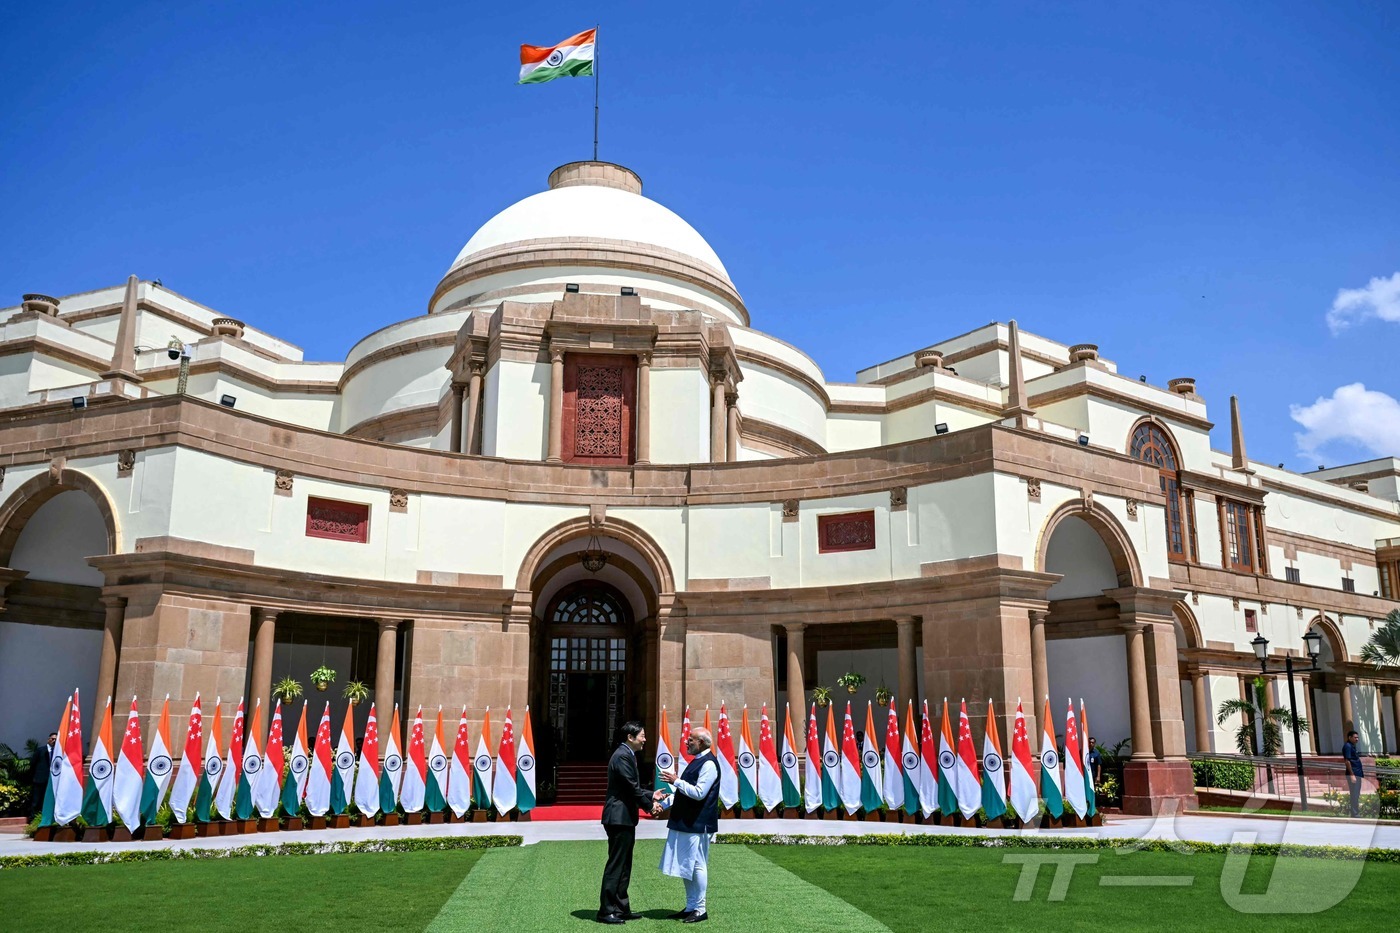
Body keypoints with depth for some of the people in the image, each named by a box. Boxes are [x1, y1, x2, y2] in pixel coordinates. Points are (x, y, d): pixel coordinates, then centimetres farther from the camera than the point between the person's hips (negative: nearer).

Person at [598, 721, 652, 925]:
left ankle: (621, 908, 21)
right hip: (619, 817, -11)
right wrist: (649, 806, -8)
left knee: (624, 866, 14)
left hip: (624, 818, 11)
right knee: (615, 865, -4)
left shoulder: (626, 755, 15)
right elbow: (632, 788, -19)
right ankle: (606, 911, 2)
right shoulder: (623, 756, -18)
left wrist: (651, 795, 14)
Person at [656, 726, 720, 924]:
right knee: (686, 866, 15)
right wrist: (666, 802, 9)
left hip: (697, 824, -10)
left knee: (696, 866, -2)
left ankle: (700, 910, 8)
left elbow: (699, 793, -22)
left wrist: (676, 781, -17)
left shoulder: (708, 764, -16)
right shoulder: (696, 761, 15)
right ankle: (691, 907, 24)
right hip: (685, 822, 10)